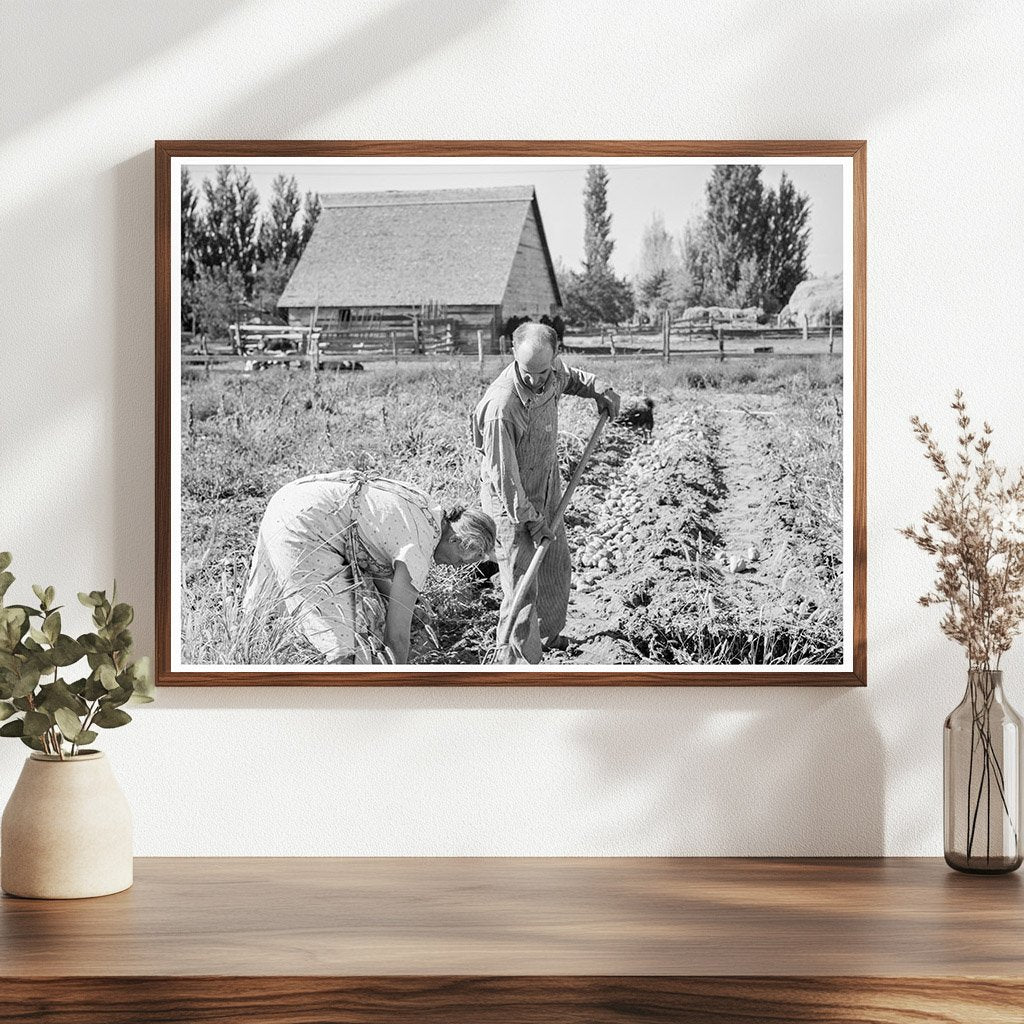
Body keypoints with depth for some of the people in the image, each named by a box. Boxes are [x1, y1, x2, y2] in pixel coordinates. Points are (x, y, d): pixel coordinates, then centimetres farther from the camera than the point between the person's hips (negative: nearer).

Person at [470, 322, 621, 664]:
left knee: (557, 566, 23)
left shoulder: (553, 369, -12)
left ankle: (547, 634, 45)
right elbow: (503, 474, -27)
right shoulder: (500, 407, -35)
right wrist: (531, 518, -20)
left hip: (547, 491, 8)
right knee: (523, 587, -7)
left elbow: (569, 377, 18)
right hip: (511, 502, -8)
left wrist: (599, 388, 2)